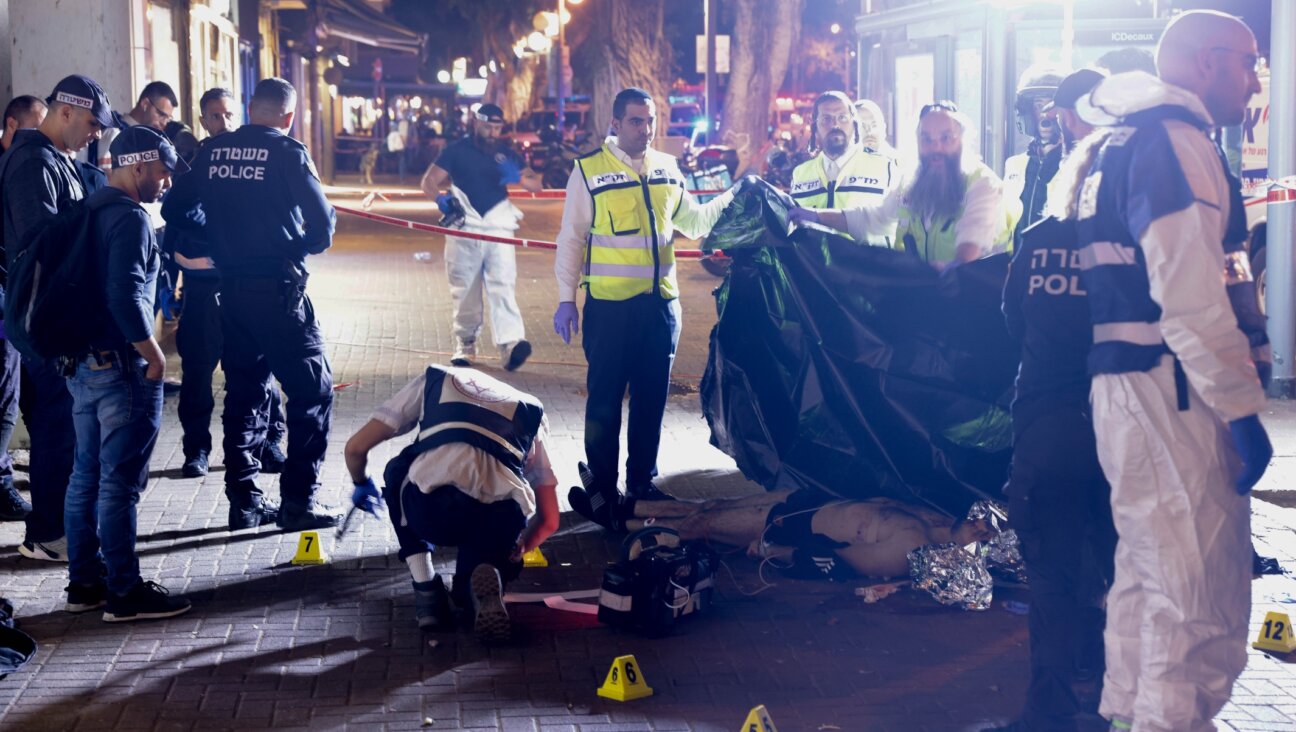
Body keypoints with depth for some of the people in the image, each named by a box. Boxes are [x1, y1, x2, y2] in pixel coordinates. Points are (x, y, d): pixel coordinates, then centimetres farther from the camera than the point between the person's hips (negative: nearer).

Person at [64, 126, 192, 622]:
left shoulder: (89, 211, 14)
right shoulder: (130, 217, -15)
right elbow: (125, 296, -24)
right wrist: (153, 354, -15)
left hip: (81, 361, 10)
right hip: (120, 365, -10)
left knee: (87, 475, 14)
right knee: (120, 482, -4)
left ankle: (84, 582, 22)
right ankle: (124, 592, 2)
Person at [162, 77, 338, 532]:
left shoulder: (213, 152, 6)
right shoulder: (287, 153, -10)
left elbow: (174, 209, 8)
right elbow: (322, 223, -13)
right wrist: (303, 246, 8)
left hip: (230, 287, 6)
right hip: (278, 287, -6)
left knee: (243, 392, 15)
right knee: (312, 390, 4)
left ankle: (244, 502, 18)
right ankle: (299, 501, 1)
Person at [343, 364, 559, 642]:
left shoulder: (433, 380, 32)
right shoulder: (531, 411, 35)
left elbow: (356, 448, 27)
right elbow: (549, 520, 34)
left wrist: (363, 485, 50)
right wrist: (516, 552, 55)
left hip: (432, 511, -1)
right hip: (502, 522, 1)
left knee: (398, 472, 34)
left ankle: (427, 592, 21)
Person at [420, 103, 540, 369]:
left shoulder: (506, 155, 13)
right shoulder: (456, 150, 6)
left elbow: (536, 185, 10)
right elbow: (428, 181, 2)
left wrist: (518, 176, -13)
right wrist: (440, 198, -20)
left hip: (499, 230, 1)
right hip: (463, 230, -1)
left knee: (502, 286, -13)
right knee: (464, 290, 5)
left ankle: (511, 343, -24)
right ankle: (465, 343, 18)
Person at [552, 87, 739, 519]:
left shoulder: (667, 169, 10)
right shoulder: (589, 170, -4)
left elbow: (693, 221, 19)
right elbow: (571, 238, -3)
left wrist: (731, 198, 6)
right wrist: (566, 299, -7)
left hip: (661, 304, 5)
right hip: (609, 306, -5)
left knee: (651, 398, 12)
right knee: (605, 399, 3)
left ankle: (642, 481, 25)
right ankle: (602, 488, 14)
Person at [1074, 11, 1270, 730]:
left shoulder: (1126, 146, 20)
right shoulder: (1175, 140, -11)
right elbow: (1190, 294, -20)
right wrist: (1243, 407, -18)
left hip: (1132, 391, 11)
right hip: (1173, 394, -11)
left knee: (1147, 576, 18)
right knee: (1201, 603, -8)